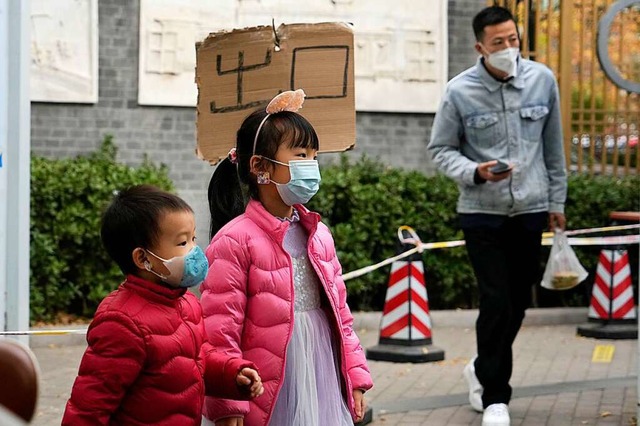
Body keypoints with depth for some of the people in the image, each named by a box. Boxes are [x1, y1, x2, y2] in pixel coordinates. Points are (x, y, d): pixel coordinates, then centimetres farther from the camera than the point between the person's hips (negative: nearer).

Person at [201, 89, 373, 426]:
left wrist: (355, 377, 13)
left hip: (324, 391, 6)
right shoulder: (235, 240, -12)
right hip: (268, 397, -6)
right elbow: (220, 331, -14)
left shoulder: (318, 235, 10)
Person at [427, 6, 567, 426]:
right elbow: (441, 150, 1)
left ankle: (484, 370, 36)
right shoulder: (460, 91, -9)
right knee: (497, 302, -8)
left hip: (530, 209, 3)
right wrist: (474, 172, -18)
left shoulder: (543, 80, -1)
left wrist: (557, 201, 12)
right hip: (482, 213, -3)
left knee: (519, 301, 11)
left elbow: (553, 146, 9)